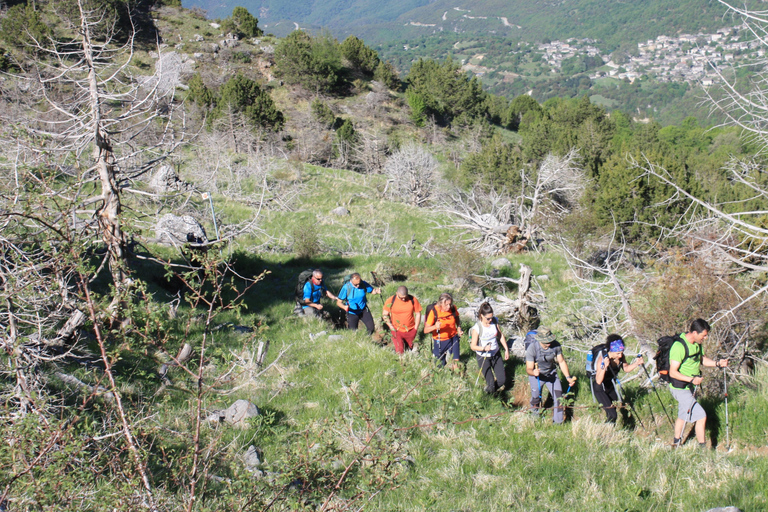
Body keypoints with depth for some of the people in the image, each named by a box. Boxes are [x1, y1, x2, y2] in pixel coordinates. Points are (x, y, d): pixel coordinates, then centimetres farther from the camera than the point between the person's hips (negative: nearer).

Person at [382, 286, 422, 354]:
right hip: (397, 331, -1)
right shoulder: (390, 301, -12)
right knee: (400, 352, -2)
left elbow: (418, 313, 1)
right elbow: (384, 314, -2)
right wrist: (391, 326, -9)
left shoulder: (413, 300, -9)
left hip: (411, 330, 1)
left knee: (411, 347, 17)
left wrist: (415, 328, -1)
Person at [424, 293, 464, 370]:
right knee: (440, 365, 10)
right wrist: (435, 327, -44)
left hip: (453, 338, 2)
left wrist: (459, 329, 0)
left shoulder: (453, 309, -13)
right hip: (439, 341, -2)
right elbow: (425, 330, -26)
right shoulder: (434, 312, -24)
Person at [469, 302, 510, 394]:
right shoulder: (477, 328, -23)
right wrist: (484, 348, -34)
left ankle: (491, 390, 34)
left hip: (496, 354, 5)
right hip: (483, 358, -5)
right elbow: (473, 346, -17)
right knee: (491, 383, -8)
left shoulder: (494, 321, -8)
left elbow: (500, 335, 9)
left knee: (502, 380, 1)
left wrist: (506, 349, 9)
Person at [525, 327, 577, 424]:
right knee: (536, 398, 5)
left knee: (559, 396, -9)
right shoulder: (532, 349, -30)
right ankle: (534, 412, 42)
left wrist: (568, 377, -14)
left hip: (551, 373, 2)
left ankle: (558, 421, 10)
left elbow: (561, 362, -6)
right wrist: (533, 372, -51)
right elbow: (528, 369, -27)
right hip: (536, 375, -2)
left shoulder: (556, 345, -21)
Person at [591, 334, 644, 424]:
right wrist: (604, 367, -52)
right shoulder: (602, 359, -33)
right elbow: (598, 381, -40)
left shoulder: (620, 356, -15)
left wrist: (636, 363, -12)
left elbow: (626, 368, 6)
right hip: (600, 389, -7)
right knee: (612, 415, -16)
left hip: (611, 387, 7)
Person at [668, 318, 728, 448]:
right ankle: (703, 448, 2)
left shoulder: (696, 343, 2)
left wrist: (717, 363, 2)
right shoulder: (679, 346, -26)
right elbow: (673, 372, -26)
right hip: (680, 389, -9)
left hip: (690, 387, 9)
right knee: (701, 416, -10)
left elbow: (702, 359, 19)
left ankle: (676, 444, 36)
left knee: (683, 416, 21)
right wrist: (692, 379, -34)